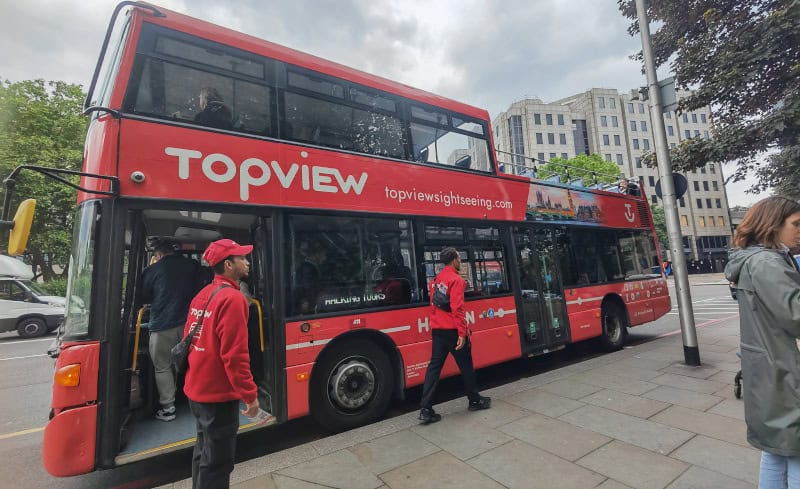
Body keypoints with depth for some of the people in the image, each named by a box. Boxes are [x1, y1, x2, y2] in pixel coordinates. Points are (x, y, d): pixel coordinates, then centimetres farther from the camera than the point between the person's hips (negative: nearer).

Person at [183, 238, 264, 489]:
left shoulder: (202, 294, 6)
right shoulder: (232, 298, -22)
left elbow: (190, 340, 14)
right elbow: (235, 354, -25)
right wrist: (250, 394, -18)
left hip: (196, 389, 9)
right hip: (219, 393, -9)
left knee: (204, 450, 24)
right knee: (217, 460, 5)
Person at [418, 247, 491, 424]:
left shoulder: (437, 279, 13)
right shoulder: (456, 280, -12)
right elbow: (457, 308, -20)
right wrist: (462, 332, -19)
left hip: (437, 329, 7)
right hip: (452, 330, -7)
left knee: (434, 366, 6)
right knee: (466, 366, 11)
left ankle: (426, 409, 4)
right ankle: (474, 400, 29)